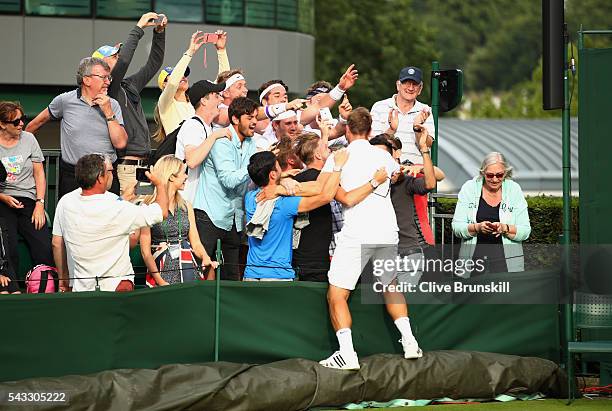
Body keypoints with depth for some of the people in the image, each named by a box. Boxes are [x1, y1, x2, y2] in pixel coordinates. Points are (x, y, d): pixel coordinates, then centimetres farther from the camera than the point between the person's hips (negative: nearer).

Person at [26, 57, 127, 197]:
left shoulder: (113, 105, 3)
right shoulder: (65, 100, 0)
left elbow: (120, 143, -4)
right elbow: (41, 120, 17)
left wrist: (108, 113, -10)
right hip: (71, 175, -1)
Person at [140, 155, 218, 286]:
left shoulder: (186, 207, 16)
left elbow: (196, 243, 15)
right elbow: (145, 250, -5)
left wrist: (206, 259, -7)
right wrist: (159, 280, -15)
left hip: (188, 270, 5)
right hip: (163, 271, -5)